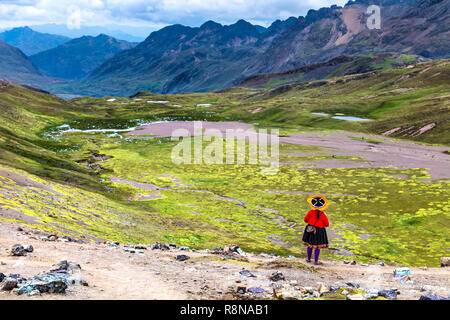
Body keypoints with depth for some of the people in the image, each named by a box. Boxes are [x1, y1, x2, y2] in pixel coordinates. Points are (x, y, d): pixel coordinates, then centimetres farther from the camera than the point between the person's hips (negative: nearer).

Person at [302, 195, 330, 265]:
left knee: (309, 245, 15)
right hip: (319, 232, -3)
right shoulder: (323, 215, -14)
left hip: (310, 230, 3)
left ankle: (309, 259, 26)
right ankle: (316, 261, 12)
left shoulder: (311, 212, -9)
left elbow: (305, 219, 1)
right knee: (317, 247, 7)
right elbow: (327, 224, -4)